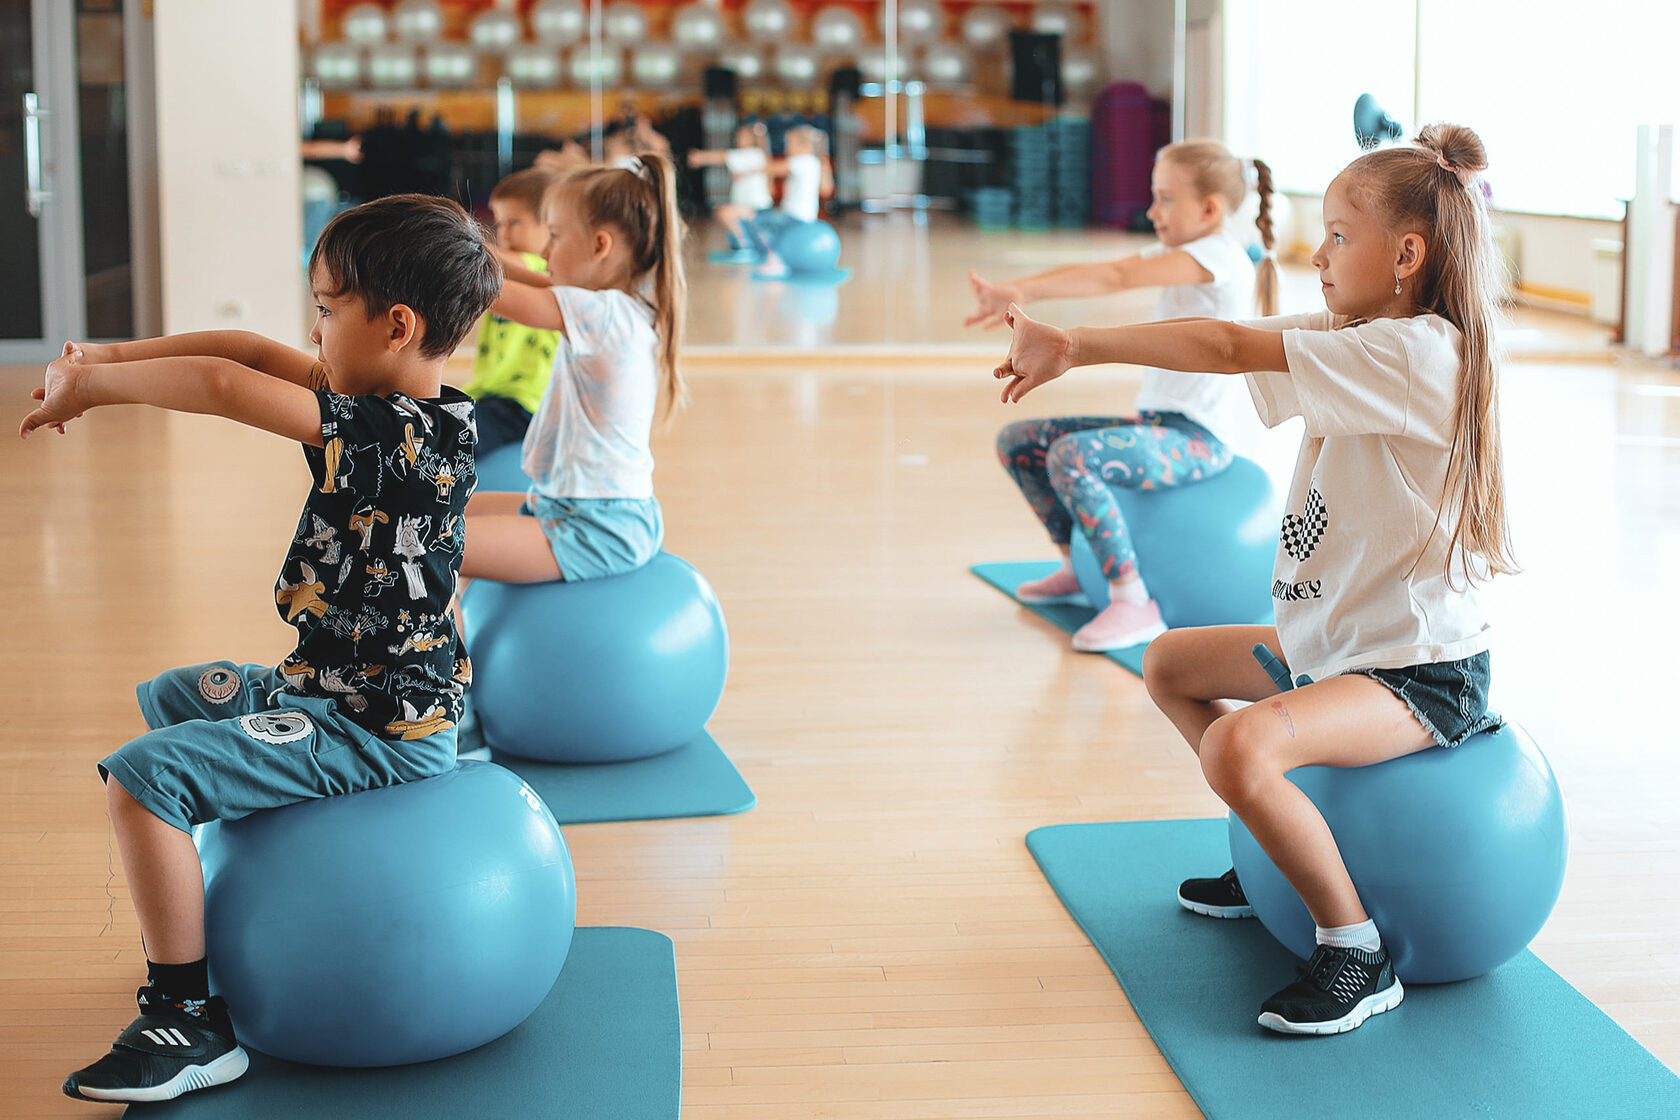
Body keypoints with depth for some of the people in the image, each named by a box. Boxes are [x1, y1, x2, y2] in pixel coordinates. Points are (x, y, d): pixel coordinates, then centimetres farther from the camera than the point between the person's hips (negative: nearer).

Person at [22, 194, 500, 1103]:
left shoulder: (394, 437, -27)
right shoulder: (412, 411, 2)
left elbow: (223, 386, -33)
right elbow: (255, 352, 6)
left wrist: (89, 384, -19)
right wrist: (109, 360, 0)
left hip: (377, 728, -11)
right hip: (329, 684, 11)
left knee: (143, 777, -18)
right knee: (165, 702, 28)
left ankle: (189, 1021, -11)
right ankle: (196, 907, 44)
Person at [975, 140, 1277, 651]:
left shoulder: (1218, 255, -14)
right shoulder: (1176, 256, 15)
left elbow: (1115, 276, -27)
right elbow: (1092, 272, 2)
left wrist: (1023, 292, -34)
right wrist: (1016, 292, -13)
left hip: (1200, 437, -10)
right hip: (1158, 423, 10)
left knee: (1070, 455, -32)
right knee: (1017, 441, 7)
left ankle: (1133, 603, -27)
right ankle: (1077, 565, 23)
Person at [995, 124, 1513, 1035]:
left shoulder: (1418, 351, -22)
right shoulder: (1357, 341, 7)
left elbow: (1233, 349, -26)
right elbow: (1236, 348, -3)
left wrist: (1077, 345, -22)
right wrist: (1074, 347, -14)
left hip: (1421, 675, -10)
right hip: (1339, 642, 10)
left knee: (1240, 746, -33)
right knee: (1169, 664, 22)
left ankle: (1357, 953, -14)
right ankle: (1284, 855, 31)